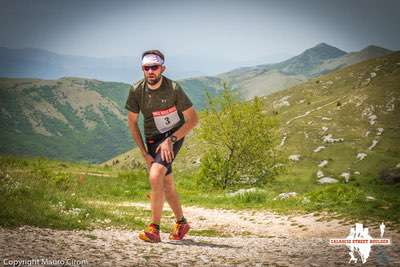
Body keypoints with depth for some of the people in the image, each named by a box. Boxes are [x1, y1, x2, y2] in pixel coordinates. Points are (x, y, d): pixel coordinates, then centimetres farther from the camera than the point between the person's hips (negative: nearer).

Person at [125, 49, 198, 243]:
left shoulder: (173, 89, -22)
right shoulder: (137, 90, -13)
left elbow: (193, 119, -15)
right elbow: (132, 122, -1)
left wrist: (170, 140, -21)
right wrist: (144, 153, -5)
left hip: (173, 136, -4)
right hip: (152, 139, 4)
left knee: (155, 176, -25)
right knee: (167, 184, 12)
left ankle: (154, 229, -20)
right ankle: (181, 223, 34)